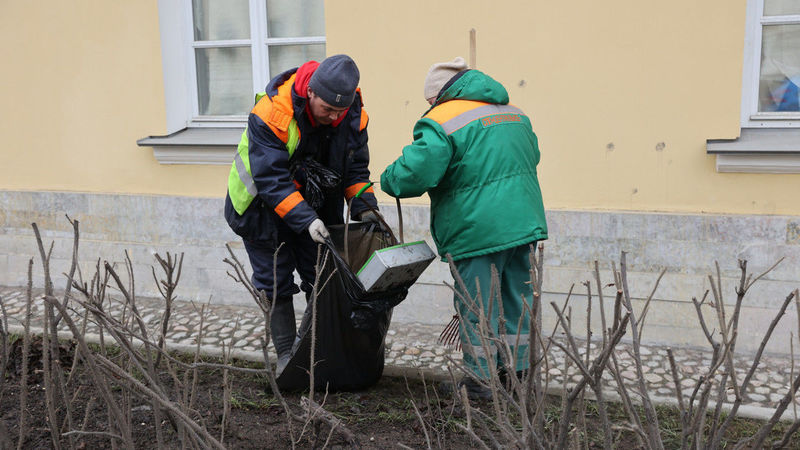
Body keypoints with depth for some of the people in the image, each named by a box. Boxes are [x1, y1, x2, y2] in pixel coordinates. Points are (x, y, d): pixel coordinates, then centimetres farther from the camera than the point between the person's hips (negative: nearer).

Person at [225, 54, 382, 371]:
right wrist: (305, 220, -42)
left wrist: (364, 207, -20)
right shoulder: (271, 113, -33)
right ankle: (286, 355, 13)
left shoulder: (354, 116, -16)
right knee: (277, 285, 2)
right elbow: (270, 179, -34)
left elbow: (355, 168, -4)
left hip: (315, 207, 4)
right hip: (263, 207, -4)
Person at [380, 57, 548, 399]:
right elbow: (532, 156, 27)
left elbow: (416, 172, -19)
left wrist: (388, 180, 1)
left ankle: (481, 380, 14)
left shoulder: (442, 121, -10)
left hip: (478, 230, -7)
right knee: (517, 300, 17)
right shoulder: (514, 114, 15)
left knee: (476, 305, 6)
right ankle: (519, 373, 26)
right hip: (525, 224, 7)